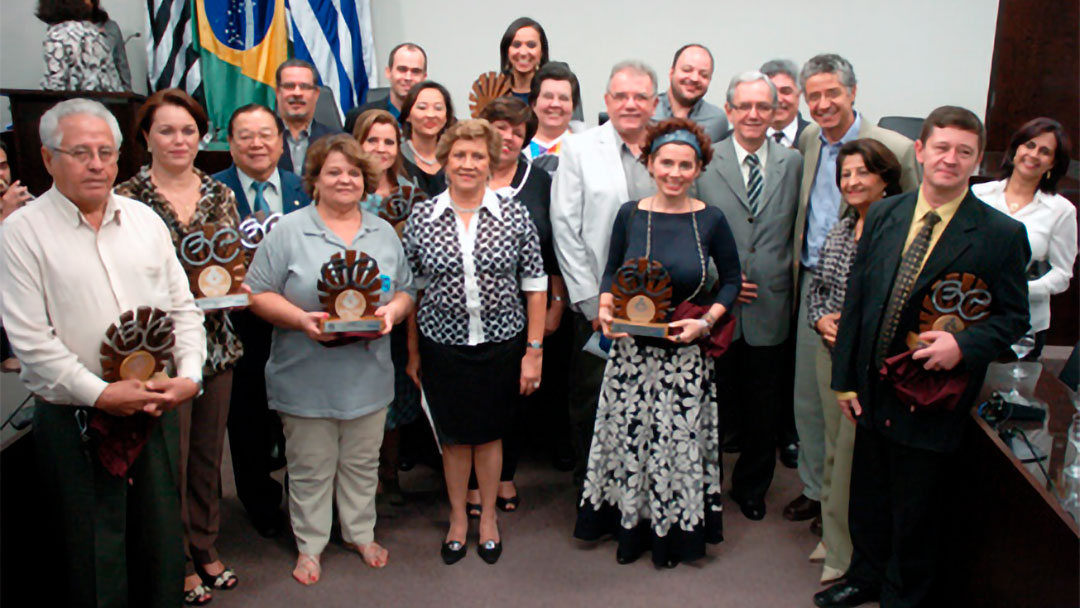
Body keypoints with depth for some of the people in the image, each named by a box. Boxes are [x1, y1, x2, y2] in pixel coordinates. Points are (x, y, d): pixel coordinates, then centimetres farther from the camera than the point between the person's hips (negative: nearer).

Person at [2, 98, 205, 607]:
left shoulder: (145, 220, 9)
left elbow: (182, 307, 10)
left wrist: (189, 375, -4)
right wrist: (100, 394, -16)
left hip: (156, 412, 4)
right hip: (74, 422, -4)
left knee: (162, 541, 14)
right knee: (91, 563, 6)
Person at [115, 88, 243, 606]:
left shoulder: (220, 195, 7)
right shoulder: (126, 199, -6)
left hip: (216, 343, 4)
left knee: (208, 452, 14)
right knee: (171, 456, 4)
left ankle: (205, 549, 32)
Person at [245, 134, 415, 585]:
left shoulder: (384, 233, 10)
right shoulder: (287, 231, -2)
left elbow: (406, 291, 12)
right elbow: (259, 294, -5)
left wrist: (392, 311, -9)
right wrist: (302, 319, -19)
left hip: (367, 375, 3)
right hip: (306, 377, -3)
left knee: (362, 463, 15)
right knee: (310, 467, 9)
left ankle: (361, 534, 34)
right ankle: (310, 545, 26)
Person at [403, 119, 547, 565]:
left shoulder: (515, 215, -4)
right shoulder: (421, 218, -2)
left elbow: (535, 287, -2)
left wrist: (534, 351, -4)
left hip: (501, 344, 0)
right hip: (443, 345, 1)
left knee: (490, 432, 13)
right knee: (453, 434, 13)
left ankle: (488, 516, 34)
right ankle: (457, 518, 34)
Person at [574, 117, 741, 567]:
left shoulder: (711, 221, -4)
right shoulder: (629, 215, 0)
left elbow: (731, 279, 4)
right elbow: (611, 271, 9)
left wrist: (707, 320, -11)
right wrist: (605, 307, -10)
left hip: (686, 353, -1)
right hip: (632, 349, 2)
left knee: (680, 441, 6)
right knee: (628, 437, 9)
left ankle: (674, 531, 29)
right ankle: (632, 527, 31)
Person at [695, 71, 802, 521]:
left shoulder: (793, 163, 5)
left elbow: (798, 234, 7)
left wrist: (790, 287, -1)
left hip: (770, 308, 2)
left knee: (762, 410, 13)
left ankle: (752, 487, 34)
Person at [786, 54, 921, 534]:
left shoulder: (895, 149, -11)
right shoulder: (808, 140, 6)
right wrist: (798, 272, 11)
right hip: (812, 286, 5)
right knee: (807, 398, 15)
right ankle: (815, 488, 34)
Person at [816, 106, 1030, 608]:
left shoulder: (1001, 235, -9)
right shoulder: (883, 216, 2)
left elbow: (1013, 317, -4)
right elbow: (855, 299, 4)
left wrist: (963, 344, -24)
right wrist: (845, 378, 3)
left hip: (932, 400, -4)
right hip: (874, 392, 4)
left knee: (917, 514, 12)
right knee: (867, 499, 21)